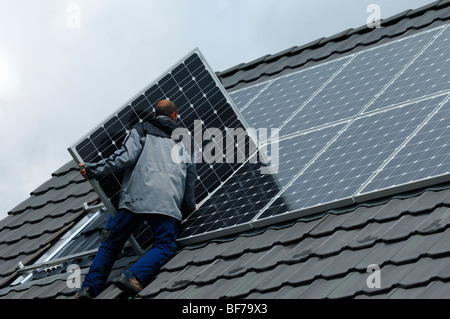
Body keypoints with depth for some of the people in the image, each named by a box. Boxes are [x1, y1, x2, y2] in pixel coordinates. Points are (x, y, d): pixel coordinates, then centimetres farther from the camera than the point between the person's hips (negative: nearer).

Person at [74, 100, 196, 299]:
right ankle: (133, 277, -27)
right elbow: (190, 172, 23)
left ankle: (89, 288, -2)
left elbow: (125, 157, 2)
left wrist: (93, 170, 7)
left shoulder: (141, 130, 19)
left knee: (112, 243, 8)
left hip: (135, 196, 1)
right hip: (167, 200, 0)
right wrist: (189, 206, 35)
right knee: (165, 245, -2)